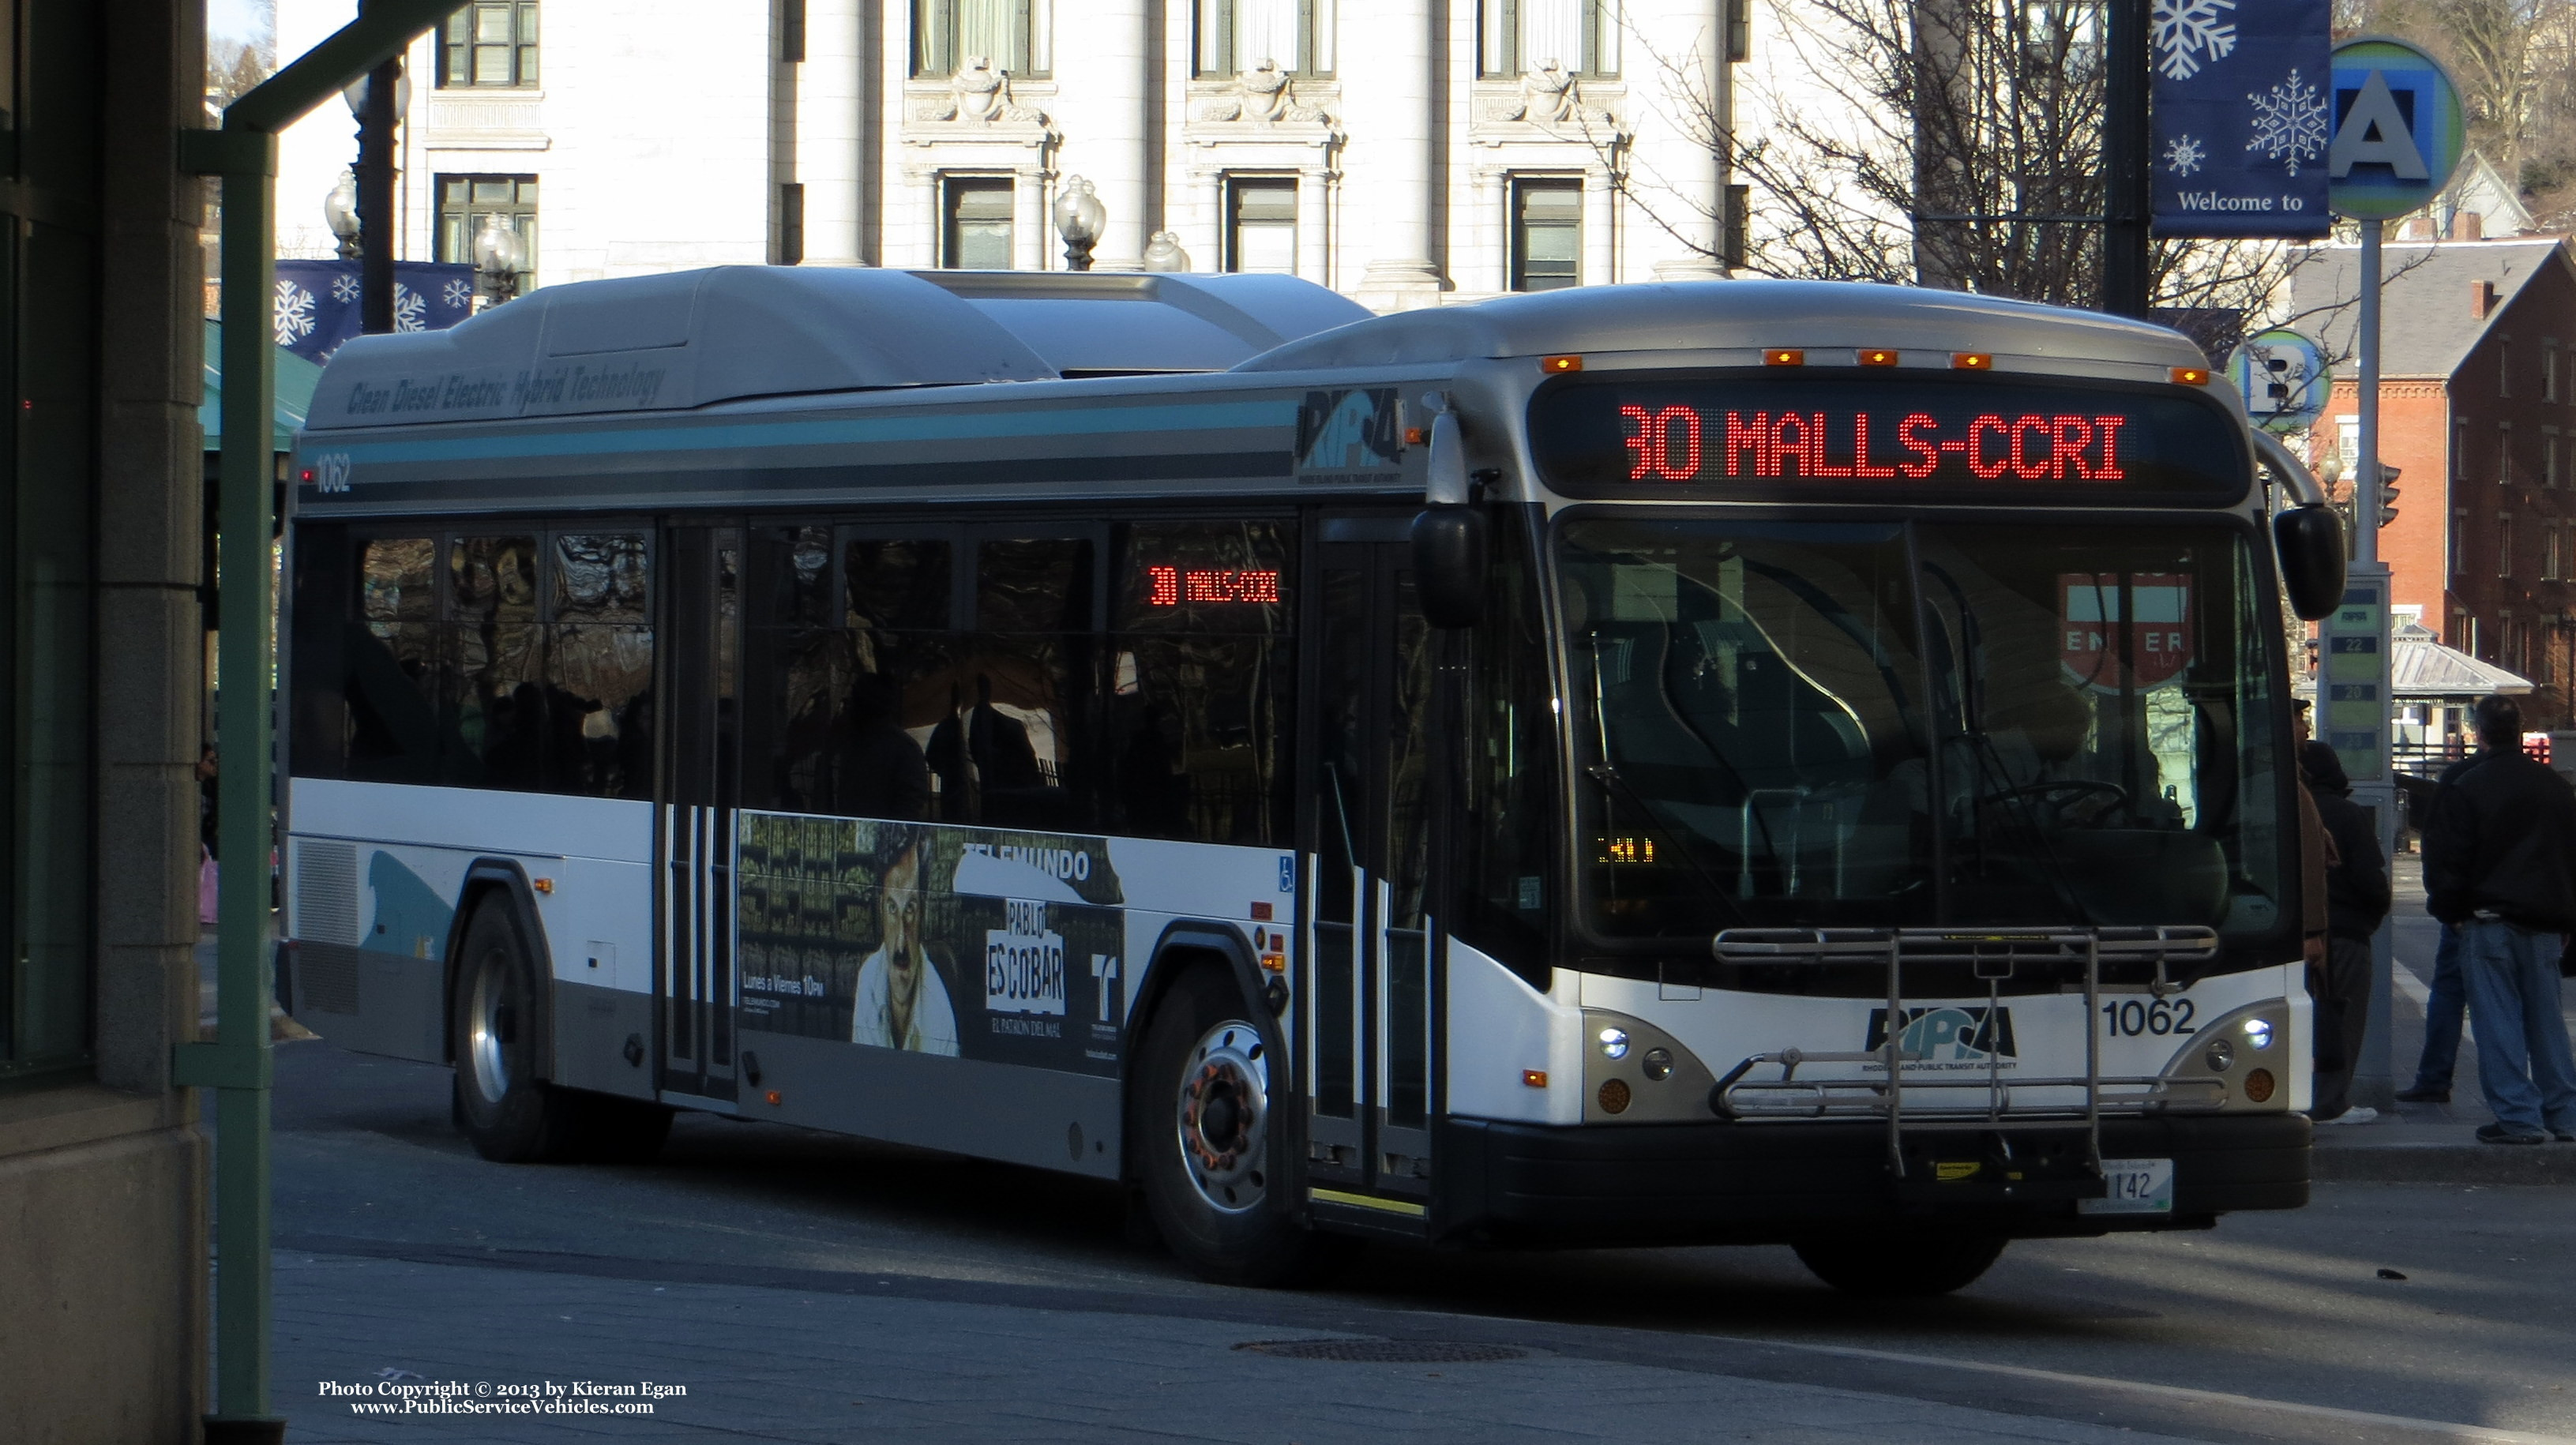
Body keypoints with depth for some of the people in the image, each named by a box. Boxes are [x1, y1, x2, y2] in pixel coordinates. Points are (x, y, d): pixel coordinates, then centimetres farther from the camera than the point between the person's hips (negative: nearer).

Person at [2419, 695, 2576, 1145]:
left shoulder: (2465, 789, -8)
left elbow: (2445, 860, -7)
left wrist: (2449, 912, 8)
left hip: (2490, 923, -5)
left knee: (2498, 1022, -3)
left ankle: (2518, 1116, -7)